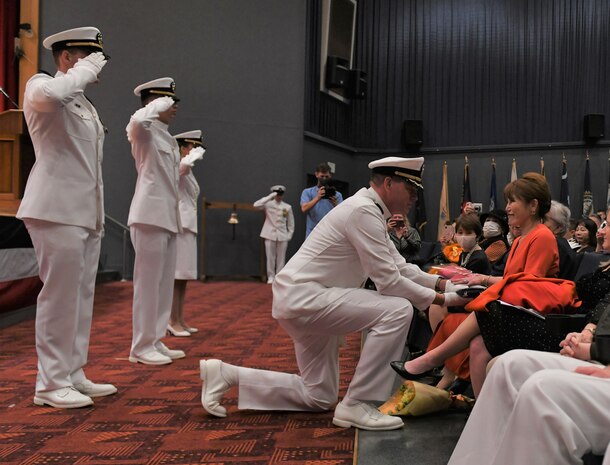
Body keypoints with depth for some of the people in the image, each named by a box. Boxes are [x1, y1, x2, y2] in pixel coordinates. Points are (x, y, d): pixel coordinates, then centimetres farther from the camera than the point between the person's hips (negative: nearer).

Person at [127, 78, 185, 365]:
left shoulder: (167, 137, 20)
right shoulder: (144, 130, -6)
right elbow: (137, 120, -33)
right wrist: (159, 105, -16)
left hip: (167, 216, 9)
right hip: (150, 214, -9)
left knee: (164, 283, 10)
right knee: (148, 282, -5)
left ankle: (155, 342, 17)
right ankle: (141, 347, 2)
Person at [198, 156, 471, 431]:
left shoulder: (370, 212, 14)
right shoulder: (364, 211, -17)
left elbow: (401, 268, 14)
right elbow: (388, 281, -19)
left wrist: (446, 284, 4)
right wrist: (444, 299, -13)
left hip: (300, 301, 11)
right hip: (303, 297, -11)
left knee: (319, 398, 17)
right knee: (397, 310, -21)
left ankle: (228, 374, 20)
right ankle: (355, 406, -12)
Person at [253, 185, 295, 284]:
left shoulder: (288, 207, 5)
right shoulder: (268, 204, 0)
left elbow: (291, 223, 10)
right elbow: (256, 205, -18)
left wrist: (289, 235, 2)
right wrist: (270, 197, -18)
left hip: (282, 236, 1)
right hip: (270, 235, -1)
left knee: (281, 257, 3)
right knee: (270, 257, 1)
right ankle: (271, 277, 9)